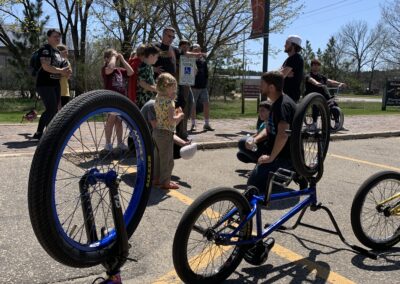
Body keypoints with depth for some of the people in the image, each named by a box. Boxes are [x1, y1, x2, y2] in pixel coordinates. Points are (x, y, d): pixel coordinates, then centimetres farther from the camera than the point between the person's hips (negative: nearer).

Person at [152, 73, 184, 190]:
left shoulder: (158, 98, 6)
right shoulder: (169, 102, -20)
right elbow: (172, 119, -27)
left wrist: (175, 112, 6)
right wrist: (180, 115, -10)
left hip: (156, 131, 9)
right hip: (166, 133, -9)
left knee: (157, 157, 18)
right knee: (167, 159, 2)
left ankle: (156, 178, 28)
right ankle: (165, 182, 9)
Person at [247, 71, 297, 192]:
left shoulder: (283, 105, -22)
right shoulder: (277, 103, 11)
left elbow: (283, 134, -34)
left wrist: (271, 157, -26)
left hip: (284, 156, -11)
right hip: (276, 153, 11)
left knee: (253, 184, -18)